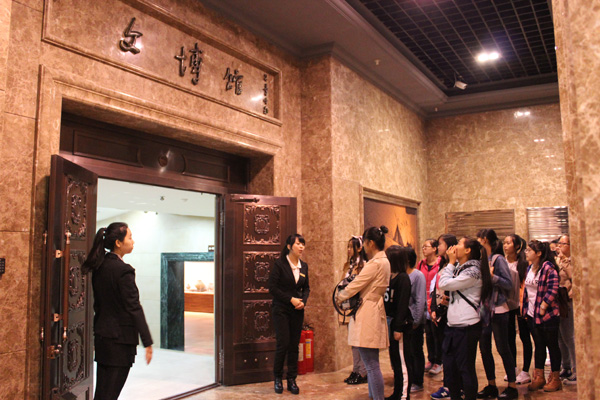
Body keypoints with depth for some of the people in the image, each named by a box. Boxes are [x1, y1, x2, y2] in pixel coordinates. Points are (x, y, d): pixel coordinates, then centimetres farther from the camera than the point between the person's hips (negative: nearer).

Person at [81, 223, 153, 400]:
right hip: (120, 339, -8)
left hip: (101, 337, 8)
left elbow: (98, 304, 13)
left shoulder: (99, 267, 6)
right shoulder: (123, 270, -18)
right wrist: (147, 342, -14)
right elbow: (134, 308, -18)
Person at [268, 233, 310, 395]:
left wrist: (303, 301, -5)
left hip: (297, 310, 5)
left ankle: (292, 380, 16)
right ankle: (278, 378, 13)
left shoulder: (304, 266, 8)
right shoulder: (279, 264, -8)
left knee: (294, 345, 5)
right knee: (283, 344, -5)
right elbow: (272, 287, -10)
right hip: (281, 309, -4)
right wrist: (290, 299, -14)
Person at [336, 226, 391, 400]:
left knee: (371, 364, -5)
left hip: (367, 314, -10)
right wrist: (345, 294, 9)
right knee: (372, 363, 17)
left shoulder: (375, 263, -16)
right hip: (376, 309, 10)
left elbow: (355, 285, -14)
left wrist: (339, 297, 2)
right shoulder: (384, 261, 14)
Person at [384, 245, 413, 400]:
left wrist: (398, 328, -19)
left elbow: (402, 304, -17)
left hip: (399, 323, -9)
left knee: (401, 360, 0)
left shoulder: (403, 278, -14)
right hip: (390, 322, 9)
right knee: (394, 360, 16)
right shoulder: (391, 277, 10)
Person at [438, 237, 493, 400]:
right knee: (450, 366, 16)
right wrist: (451, 264, 7)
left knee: (466, 368, 1)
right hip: (453, 324, 9)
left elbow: (445, 284, -17)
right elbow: (442, 282, 10)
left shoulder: (473, 271, -14)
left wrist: (451, 263, -7)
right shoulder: (459, 268, 14)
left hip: (467, 326, -9)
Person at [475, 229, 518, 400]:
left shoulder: (498, 259, -10)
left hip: (498, 311, -7)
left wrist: (492, 276, -25)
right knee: (484, 348, 10)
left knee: (503, 349, 1)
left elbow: (509, 284, -16)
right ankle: (491, 386, 22)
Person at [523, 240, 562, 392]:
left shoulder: (548, 268, -14)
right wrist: (525, 309, 11)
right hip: (532, 315, 7)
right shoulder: (529, 268, 10)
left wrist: (543, 307, -19)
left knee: (552, 345, 5)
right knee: (538, 345, 14)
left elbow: (553, 289, -19)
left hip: (547, 315, -7)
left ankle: (555, 379, 16)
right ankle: (539, 377, 22)